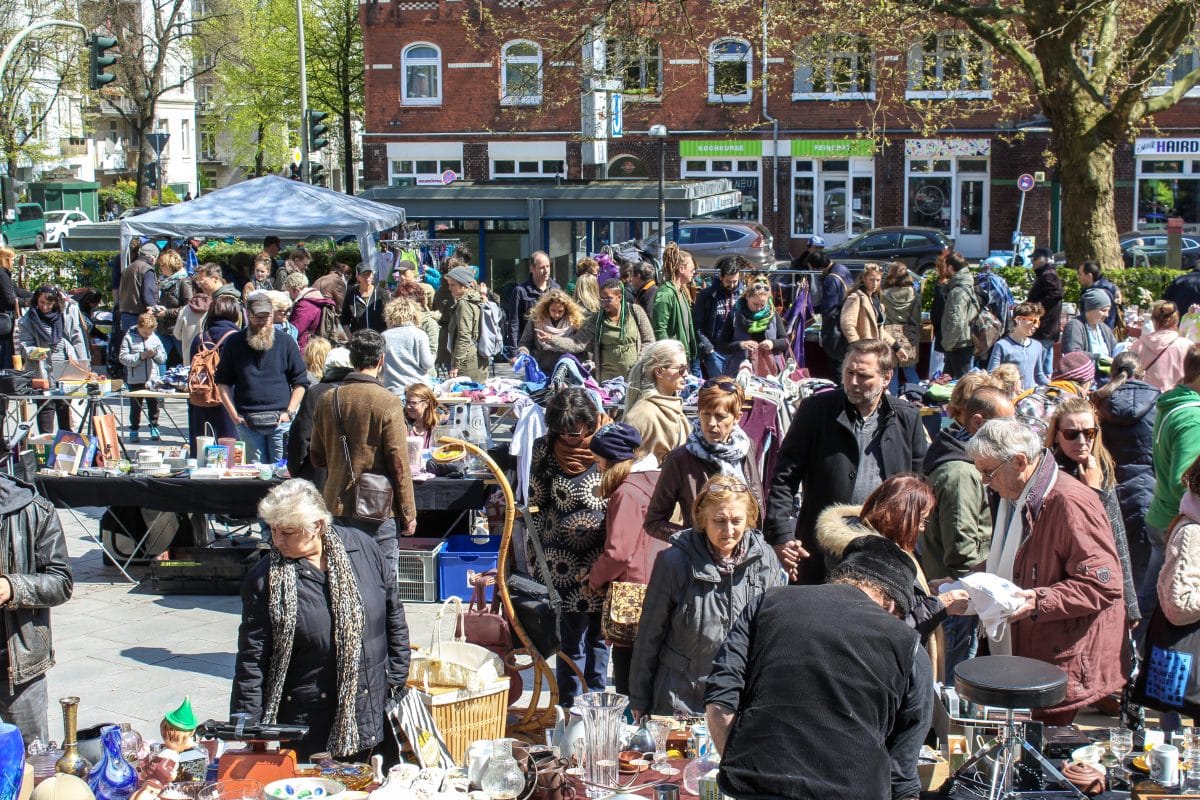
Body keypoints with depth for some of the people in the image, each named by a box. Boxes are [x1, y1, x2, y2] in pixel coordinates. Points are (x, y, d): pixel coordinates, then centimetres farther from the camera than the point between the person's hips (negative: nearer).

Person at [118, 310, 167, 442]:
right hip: (135, 379, -2)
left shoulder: (155, 338, 6)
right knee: (135, 405, 5)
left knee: (154, 404, 8)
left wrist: (155, 354, -13)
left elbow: (163, 357, 8)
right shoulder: (129, 338, -3)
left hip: (153, 377, 2)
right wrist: (140, 356, -18)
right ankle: (134, 429, 14)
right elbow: (123, 358, -11)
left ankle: (154, 427, 19)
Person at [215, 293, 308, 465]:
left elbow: (300, 381, 8)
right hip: (247, 421, 1)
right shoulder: (234, 343, 8)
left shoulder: (285, 342, 7)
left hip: (280, 420, 0)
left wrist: (290, 412, -3)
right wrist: (233, 414, 0)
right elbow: (223, 382, 11)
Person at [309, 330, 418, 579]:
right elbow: (399, 463, -11)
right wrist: (408, 514, -4)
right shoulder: (386, 402, -12)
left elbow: (316, 458, 11)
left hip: (337, 507, 5)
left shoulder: (328, 399, 2)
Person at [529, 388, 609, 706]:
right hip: (565, 562, 0)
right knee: (571, 641, 2)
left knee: (599, 636, 13)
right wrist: (539, 553, 2)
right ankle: (570, 711, 13)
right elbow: (537, 504, 6)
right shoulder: (546, 448, -1)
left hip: (603, 559, 0)